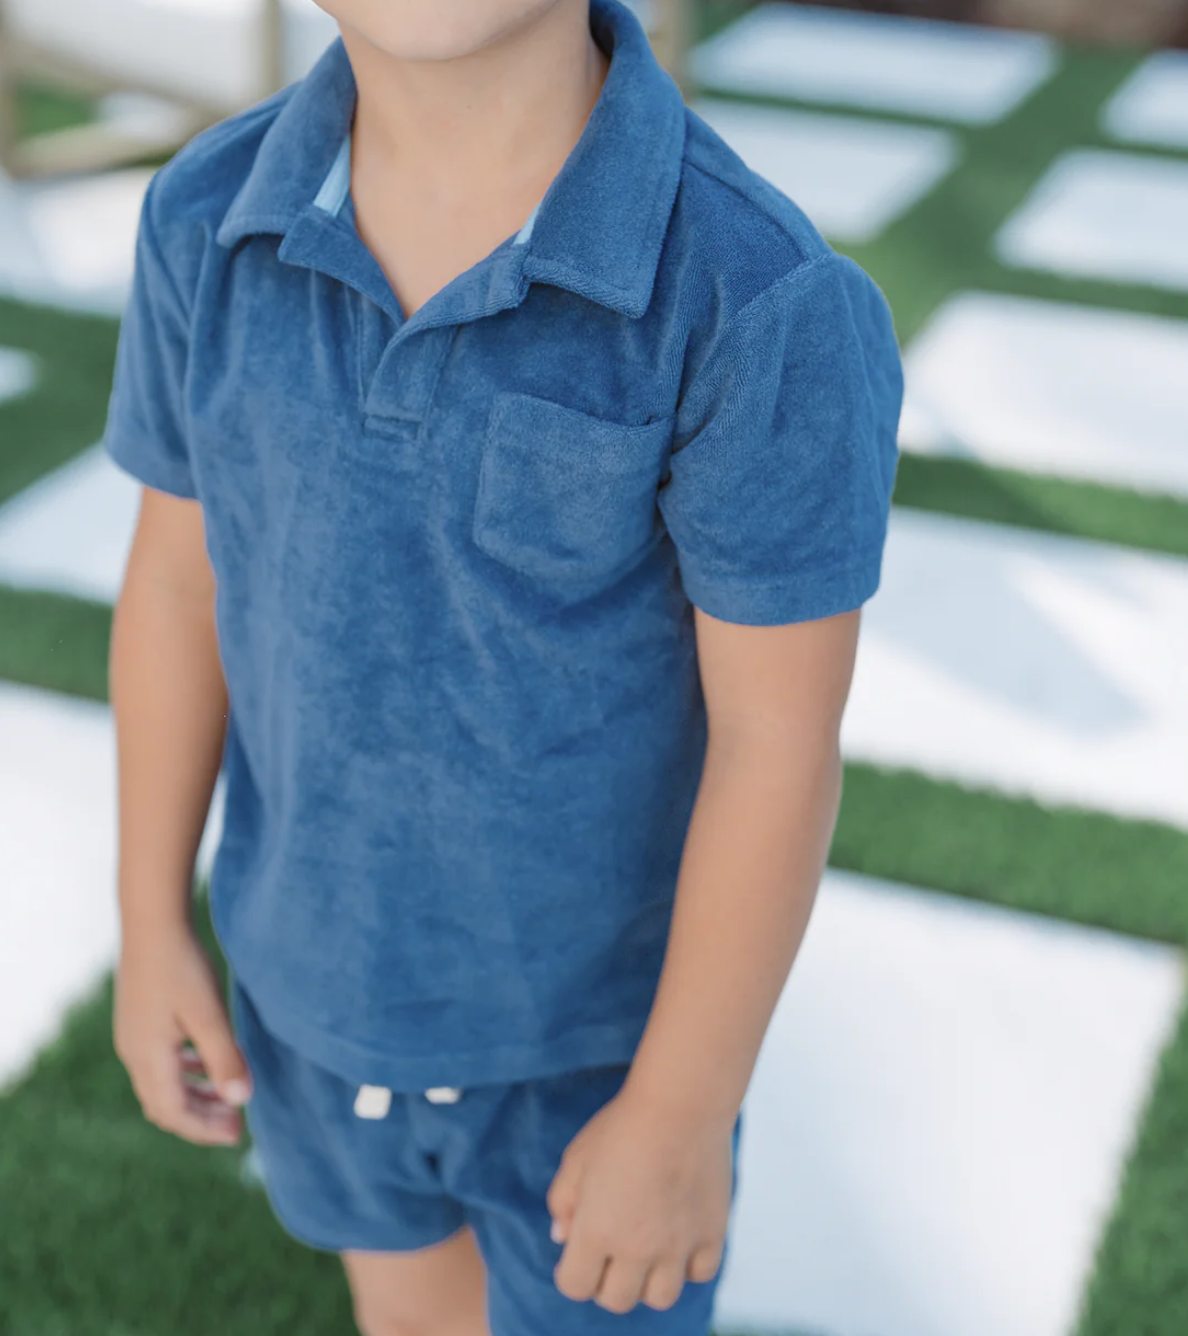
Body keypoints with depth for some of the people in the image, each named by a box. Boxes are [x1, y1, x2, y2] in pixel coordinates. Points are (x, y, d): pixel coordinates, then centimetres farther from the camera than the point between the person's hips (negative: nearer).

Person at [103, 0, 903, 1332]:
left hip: (606, 1006, -3)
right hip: (324, 960, 4)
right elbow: (179, 570, -3)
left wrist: (683, 1118, -15)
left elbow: (782, 740, -23)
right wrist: (152, 925, 3)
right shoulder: (211, 222, -16)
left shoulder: (761, 304, -30)